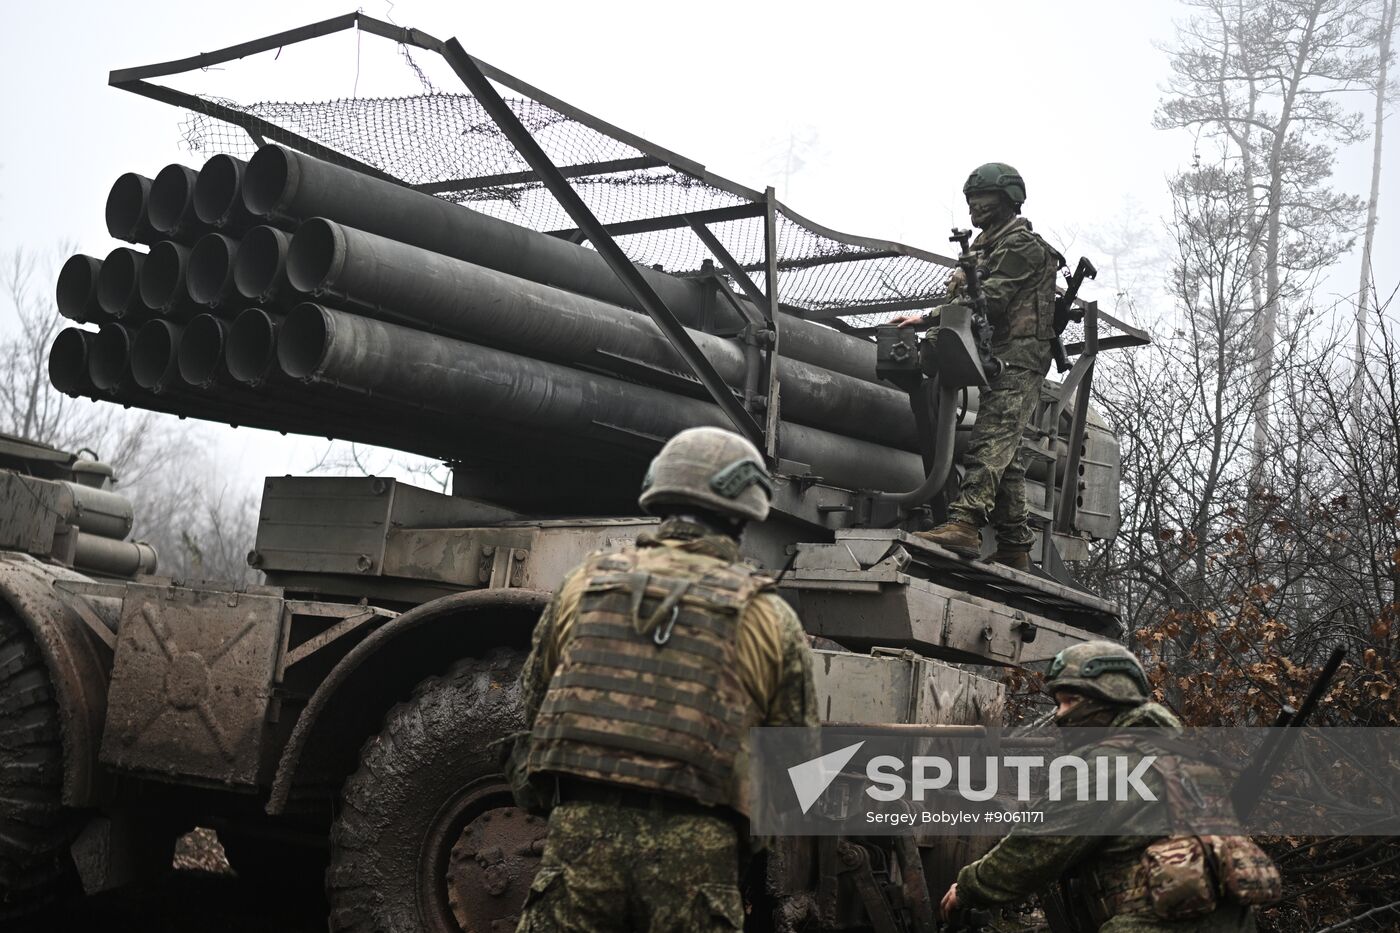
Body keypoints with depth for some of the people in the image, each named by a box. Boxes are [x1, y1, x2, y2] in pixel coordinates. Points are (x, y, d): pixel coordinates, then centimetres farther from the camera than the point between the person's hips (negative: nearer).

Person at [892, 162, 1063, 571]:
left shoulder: (1020, 245, -3)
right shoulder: (991, 248, 29)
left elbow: (991, 300, -14)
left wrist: (927, 318, -14)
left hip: (1018, 357, -10)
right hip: (1004, 360, 10)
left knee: (991, 438, -23)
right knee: (1005, 452, 6)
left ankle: (965, 522, -37)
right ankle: (1016, 548, 7)